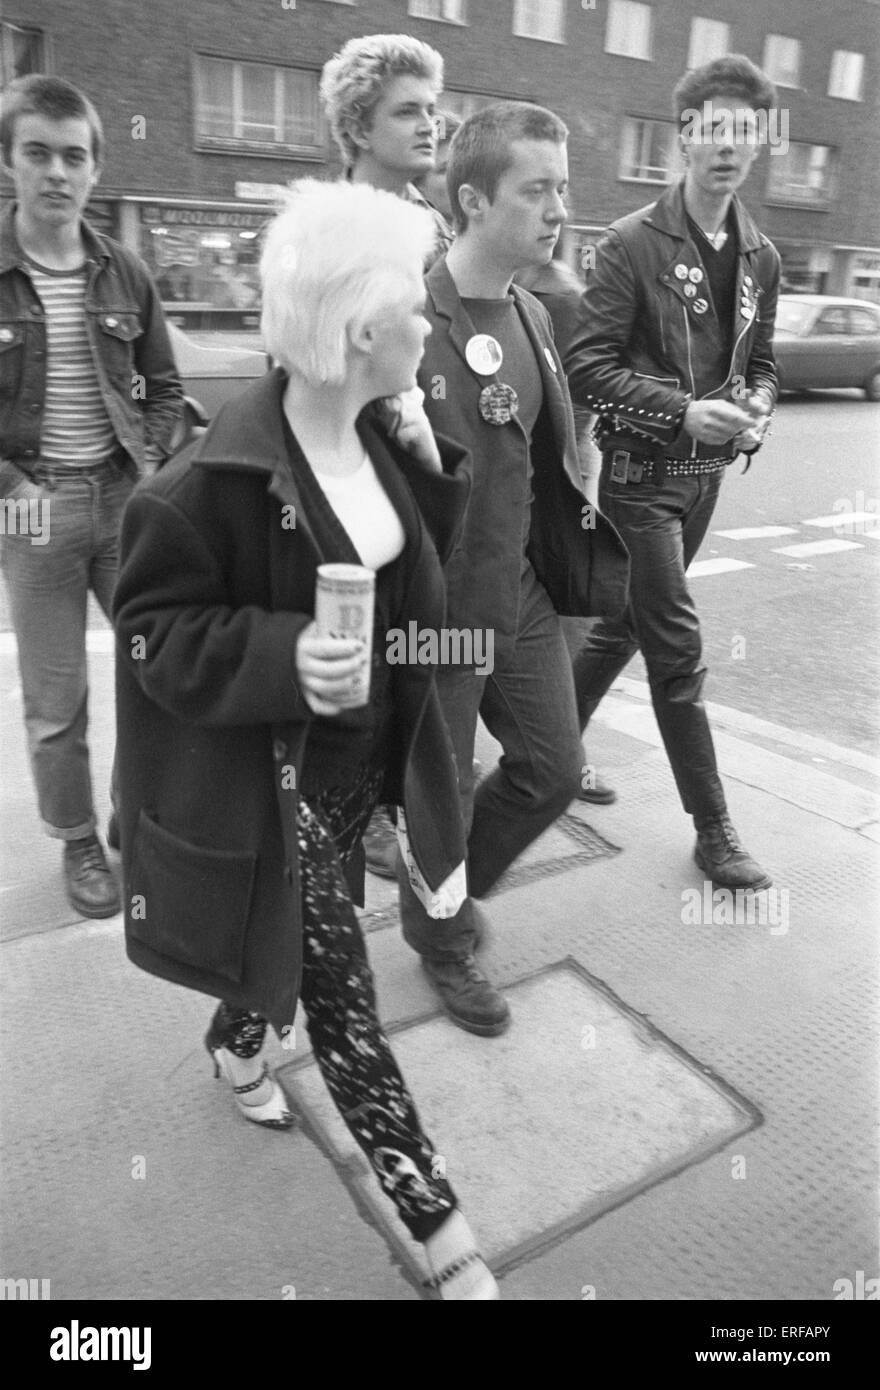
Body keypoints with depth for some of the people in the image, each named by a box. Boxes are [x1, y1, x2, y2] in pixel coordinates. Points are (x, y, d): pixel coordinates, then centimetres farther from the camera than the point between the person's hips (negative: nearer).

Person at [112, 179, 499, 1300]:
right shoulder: (218, 479, -25)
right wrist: (287, 656, -32)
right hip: (271, 776, -7)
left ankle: (237, 1041, 59)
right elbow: (157, 635, -16)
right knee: (342, 992, 2)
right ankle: (439, 1227, 18)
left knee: (304, 939, 26)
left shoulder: (377, 435, -1)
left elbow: (411, 572, 10)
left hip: (362, 753, 8)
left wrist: (430, 467, -7)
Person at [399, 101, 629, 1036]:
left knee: (553, 767, 17)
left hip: (521, 590, 8)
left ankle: (458, 882, 44)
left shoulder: (532, 313, 8)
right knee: (441, 795, 11)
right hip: (436, 606, -8)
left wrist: (574, 566, 13)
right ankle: (442, 943, 39)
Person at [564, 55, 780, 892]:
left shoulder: (759, 257, 8)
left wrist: (755, 411, -5)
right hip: (641, 473, -6)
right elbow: (586, 367, -14)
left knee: (624, 625, 16)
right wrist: (682, 411, -23)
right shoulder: (634, 244, -10)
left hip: (706, 475, 6)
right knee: (677, 651, -5)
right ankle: (713, 830, 6)